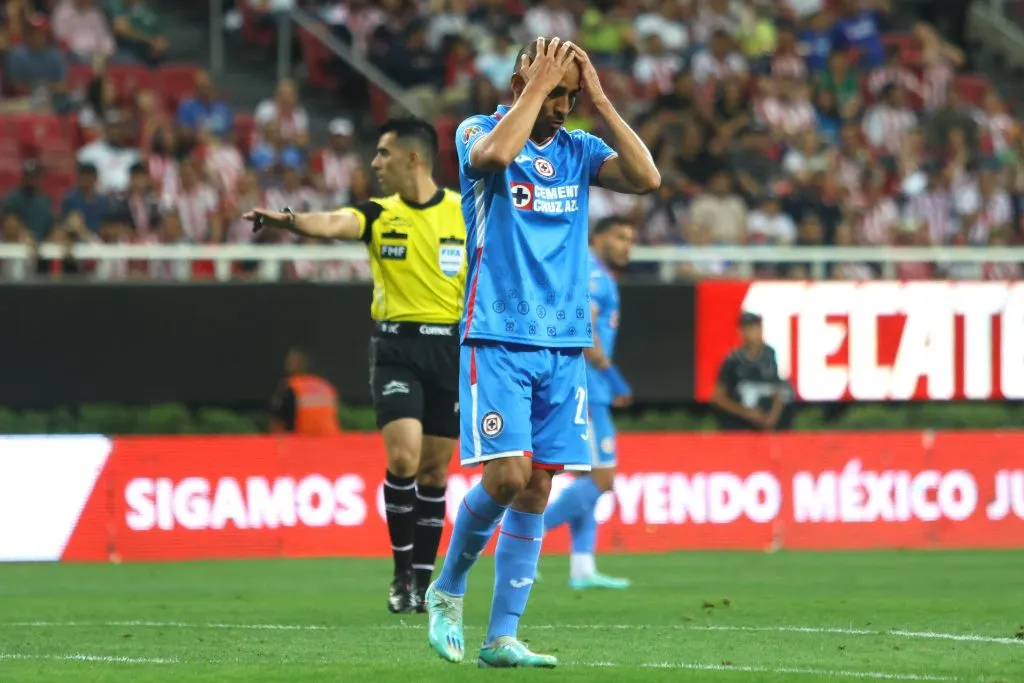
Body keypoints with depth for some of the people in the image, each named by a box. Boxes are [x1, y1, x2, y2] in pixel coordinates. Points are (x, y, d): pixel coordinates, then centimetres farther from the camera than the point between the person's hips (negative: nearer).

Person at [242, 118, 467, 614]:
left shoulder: (466, 213, 2)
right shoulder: (378, 214, 2)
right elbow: (332, 224, -19)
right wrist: (288, 220, -39)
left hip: (450, 346, 0)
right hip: (395, 347, 0)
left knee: (434, 468, 5)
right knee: (403, 457, -16)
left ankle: (423, 579, 16)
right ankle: (402, 570, -2)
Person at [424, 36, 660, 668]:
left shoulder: (578, 150, 10)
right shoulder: (477, 132, -1)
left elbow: (646, 177, -6)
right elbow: (495, 153, -25)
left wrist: (598, 97, -6)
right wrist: (538, 84, -16)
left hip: (565, 346, 4)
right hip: (498, 339, -4)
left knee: (537, 491, 2)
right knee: (506, 475, -16)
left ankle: (502, 637, 6)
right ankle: (448, 592, 9)